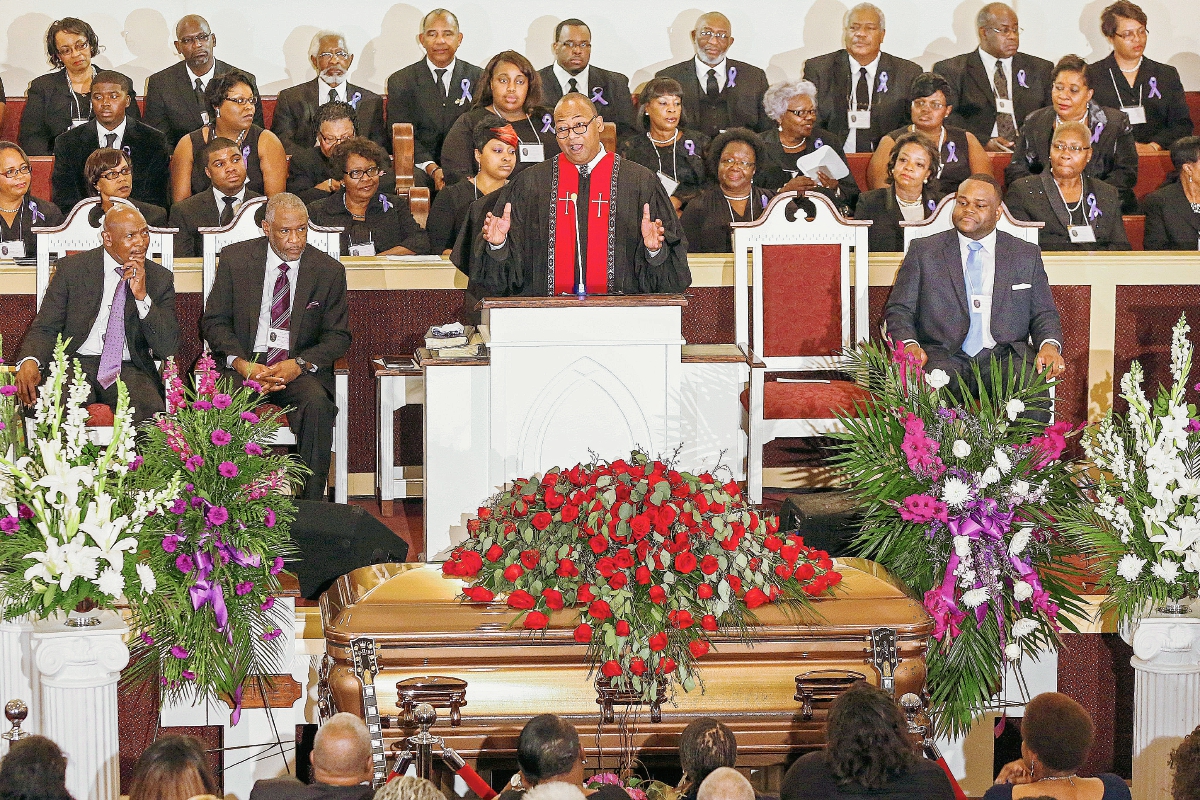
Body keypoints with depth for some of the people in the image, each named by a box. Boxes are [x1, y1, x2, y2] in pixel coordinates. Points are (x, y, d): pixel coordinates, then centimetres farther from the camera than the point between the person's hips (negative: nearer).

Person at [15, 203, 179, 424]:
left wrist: (142, 296, -11)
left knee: (150, 411, -34)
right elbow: (45, 329, 2)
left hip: (130, 371, 1)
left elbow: (168, 348, 2)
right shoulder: (71, 269, 5)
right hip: (76, 363, -1)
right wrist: (29, 361, -21)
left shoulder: (160, 279, 8)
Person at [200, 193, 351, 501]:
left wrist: (300, 364, -14)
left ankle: (310, 507, -25)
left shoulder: (329, 271, 4)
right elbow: (214, 322, 5)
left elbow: (338, 336, 6)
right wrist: (240, 363, -14)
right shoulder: (234, 259, 3)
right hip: (244, 363, 0)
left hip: (300, 368, 0)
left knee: (317, 404, -33)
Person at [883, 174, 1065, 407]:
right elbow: (899, 310, 10)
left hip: (1004, 358, 1)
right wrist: (909, 345, -11)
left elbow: (1044, 315, 16)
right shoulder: (923, 251, 13)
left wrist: (1050, 346, -7)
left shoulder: (1026, 255, 16)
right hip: (943, 357, -1)